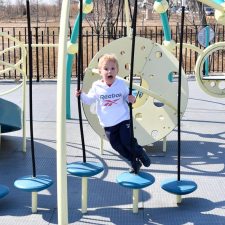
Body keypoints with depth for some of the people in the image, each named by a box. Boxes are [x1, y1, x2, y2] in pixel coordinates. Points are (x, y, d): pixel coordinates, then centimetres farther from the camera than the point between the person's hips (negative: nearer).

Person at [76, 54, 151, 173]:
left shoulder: (121, 83, -7)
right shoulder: (96, 86, -8)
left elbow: (127, 96, 6)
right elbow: (89, 100, 5)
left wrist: (131, 99, -15)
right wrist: (81, 95, -12)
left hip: (123, 120, -2)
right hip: (108, 124, 2)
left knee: (127, 141, -10)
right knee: (117, 145, 4)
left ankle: (140, 153, 21)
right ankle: (134, 161, 23)